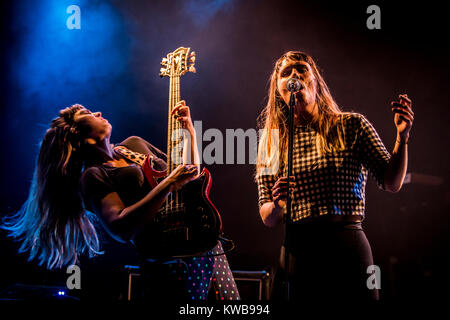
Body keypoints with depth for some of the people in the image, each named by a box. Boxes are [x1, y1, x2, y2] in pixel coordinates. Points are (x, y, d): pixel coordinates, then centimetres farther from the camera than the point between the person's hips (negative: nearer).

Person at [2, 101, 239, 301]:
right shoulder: (93, 177, -6)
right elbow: (120, 228, -22)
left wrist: (189, 131, 14)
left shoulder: (134, 144, 17)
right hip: (168, 267, -7)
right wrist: (168, 185, -23)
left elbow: (188, 174, 25)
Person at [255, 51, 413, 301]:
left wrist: (402, 136, -13)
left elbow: (392, 183, 1)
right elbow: (268, 220, 9)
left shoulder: (351, 125, 5)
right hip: (297, 250, 1)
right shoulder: (272, 141, 8)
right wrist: (277, 204, -14)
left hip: (348, 247, -1)